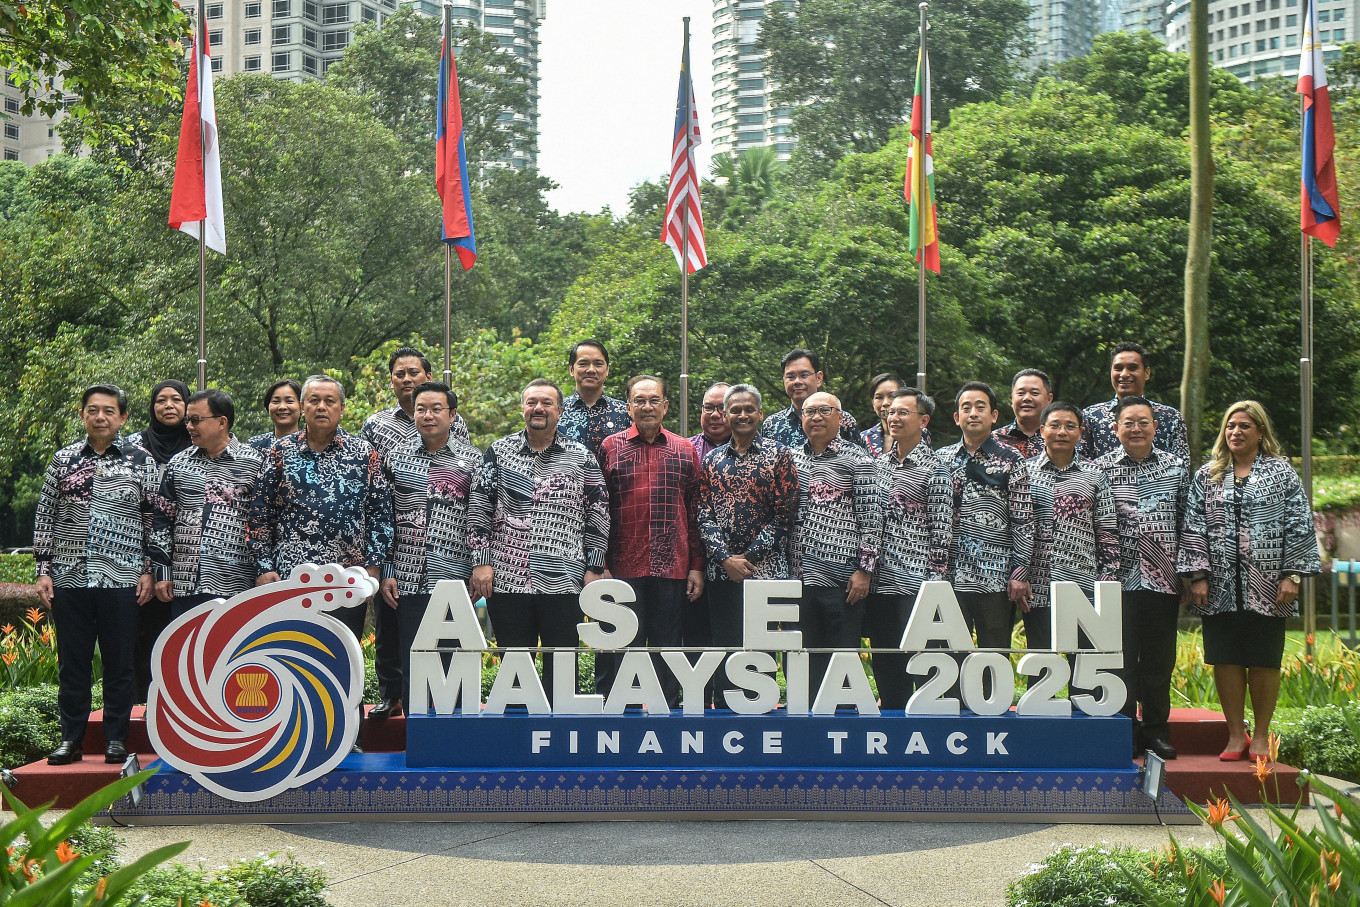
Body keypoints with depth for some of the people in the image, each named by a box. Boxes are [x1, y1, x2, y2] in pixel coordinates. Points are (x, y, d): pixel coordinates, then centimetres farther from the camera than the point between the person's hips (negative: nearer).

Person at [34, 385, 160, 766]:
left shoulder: (141, 460, 4)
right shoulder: (63, 459, 10)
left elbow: (154, 519, 4)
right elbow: (45, 516, 12)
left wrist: (149, 570, -2)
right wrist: (43, 569, 6)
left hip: (122, 578, -2)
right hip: (69, 578, 2)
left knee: (119, 662, 3)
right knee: (71, 662, 7)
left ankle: (116, 739, 13)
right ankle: (71, 739, 16)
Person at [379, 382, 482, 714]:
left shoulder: (473, 460, 5)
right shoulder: (395, 457, 9)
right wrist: (385, 573, 3)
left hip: (455, 581, -1)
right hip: (407, 580, 1)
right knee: (410, 668, 5)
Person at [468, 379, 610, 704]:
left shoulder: (582, 458, 6)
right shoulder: (498, 452, 7)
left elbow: (599, 516, 7)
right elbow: (479, 508, 6)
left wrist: (594, 568, 2)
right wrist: (481, 561, -1)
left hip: (563, 580, 0)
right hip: (507, 579, 1)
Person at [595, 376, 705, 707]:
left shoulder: (685, 450, 11)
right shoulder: (610, 448, 5)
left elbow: (695, 513, 11)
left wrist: (696, 566, 5)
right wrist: (598, 565, -3)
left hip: (673, 568, 2)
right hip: (622, 570, -2)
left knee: (667, 650, 8)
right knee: (621, 651, 2)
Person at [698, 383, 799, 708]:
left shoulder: (778, 455, 2)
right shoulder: (712, 460, 12)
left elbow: (785, 513, -4)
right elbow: (704, 515, 6)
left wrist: (749, 556, -10)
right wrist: (725, 558, -8)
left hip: (766, 569, -3)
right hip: (721, 571, 3)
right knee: (725, 646, 6)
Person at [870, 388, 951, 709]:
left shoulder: (933, 468, -4)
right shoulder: (880, 462, 13)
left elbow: (941, 531, -7)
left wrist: (935, 581, -11)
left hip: (915, 583, -6)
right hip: (879, 580, 6)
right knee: (884, 661, 11)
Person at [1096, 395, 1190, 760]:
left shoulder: (1176, 467, 9)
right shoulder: (1101, 468, 2)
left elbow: (1186, 523, 11)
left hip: (1163, 579, 2)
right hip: (1119, 579, -2)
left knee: (1159, 658, 7)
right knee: (1121, 657, 1)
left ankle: (1155, 729, 18)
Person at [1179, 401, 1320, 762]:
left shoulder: (1281, 472, 5)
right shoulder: (1207, 475, 9)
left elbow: (1299, 525, 1)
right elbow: (1193, 527, 5)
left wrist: (1291, 574, -7)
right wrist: (1199, 576, -3)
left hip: (1266, 586, -1)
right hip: (1222, 587, 2)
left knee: (1264, 660, 3)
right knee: (1226, 659, 3)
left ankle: (1261, 736, 15)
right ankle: (1235, 735, 13)